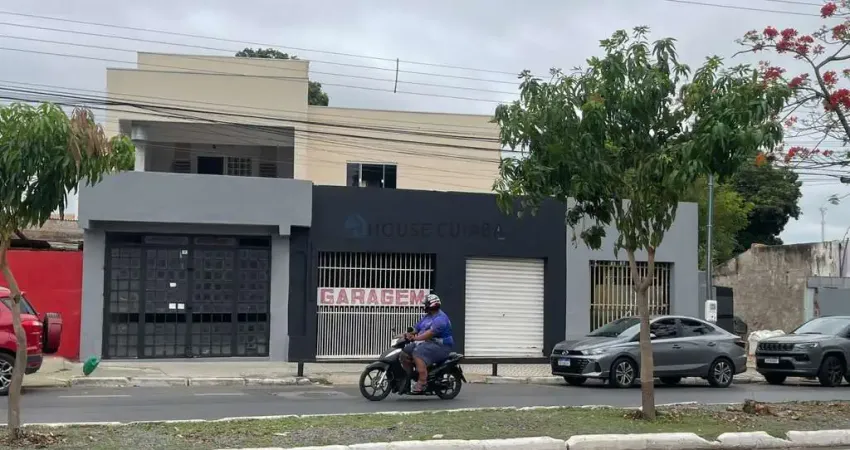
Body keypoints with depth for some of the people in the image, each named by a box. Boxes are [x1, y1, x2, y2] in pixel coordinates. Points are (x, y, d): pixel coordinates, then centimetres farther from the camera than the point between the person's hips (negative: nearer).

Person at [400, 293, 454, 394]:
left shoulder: (440, 318, -14)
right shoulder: (426, 317, 19)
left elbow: (431, 333, -27)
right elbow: (416, 328, 15)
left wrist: (416, 338, -34)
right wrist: (408, 334, -5)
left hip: (440, 346, -10)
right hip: (426, 343, 10)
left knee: (418, 354, -32)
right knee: (405, 352, -1)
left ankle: (422, 382, -36)